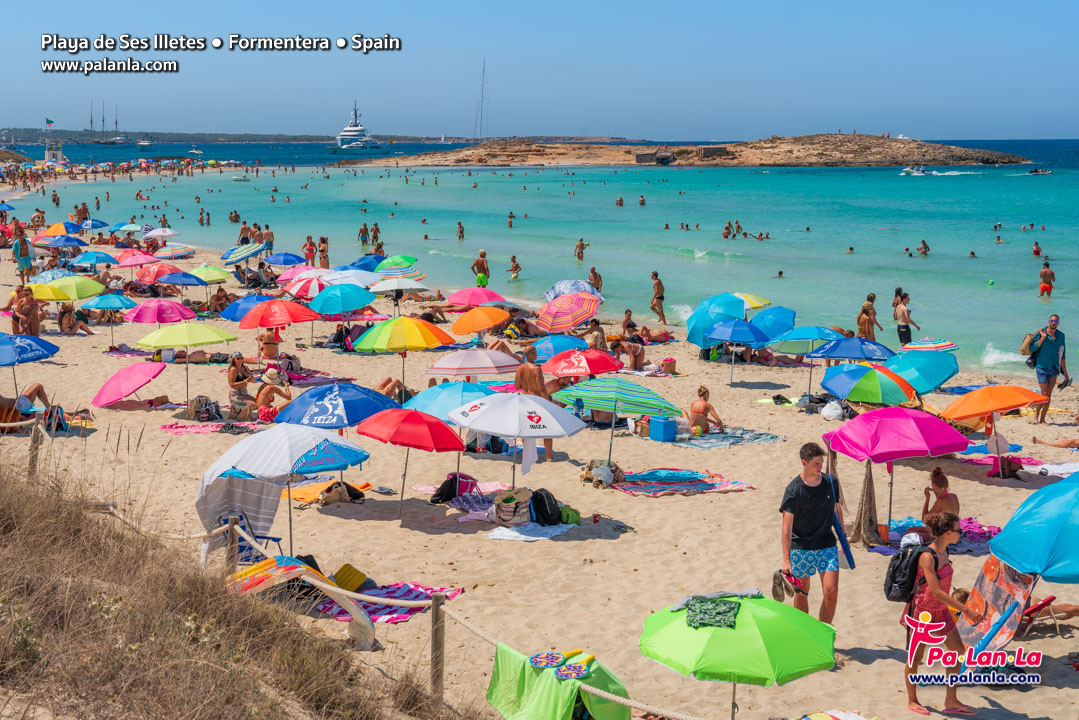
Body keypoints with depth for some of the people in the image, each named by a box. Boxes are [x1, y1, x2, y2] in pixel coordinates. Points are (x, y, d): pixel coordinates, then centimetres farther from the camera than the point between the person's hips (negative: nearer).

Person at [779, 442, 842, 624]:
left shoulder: (831, 482, -1)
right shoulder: (793, 489, -13)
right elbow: (787, 527, -16)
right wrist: (786, 560, -22)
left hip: (827, 546, 3)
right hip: (801, 547, -2)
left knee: (831, 591, -8)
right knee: (801, 593, 8)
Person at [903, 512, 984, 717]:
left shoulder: (944, 552, 0)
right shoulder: (927, 557, -25)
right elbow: (936, 591, -27)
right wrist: (965, 610, -26)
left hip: (940, 611, 8)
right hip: (921, 611, -8)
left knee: (958, 651, 7)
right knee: (916, 657, 6)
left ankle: (951, 702, 16)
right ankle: (912, 701, 22)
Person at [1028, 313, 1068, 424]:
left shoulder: (1061, 335, 5)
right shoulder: (1040, 333, -6)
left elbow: (1062, 356, 11)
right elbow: (1032, 349, -11)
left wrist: (1065, 373, 10)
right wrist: (1043, 338, -19)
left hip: (1053, 369, 4)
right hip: (1041, 367, -4)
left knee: (1049, 396, 4)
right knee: (1045, 393, -10)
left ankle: (1042, 419, 11)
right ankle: (1036, 413, 12)